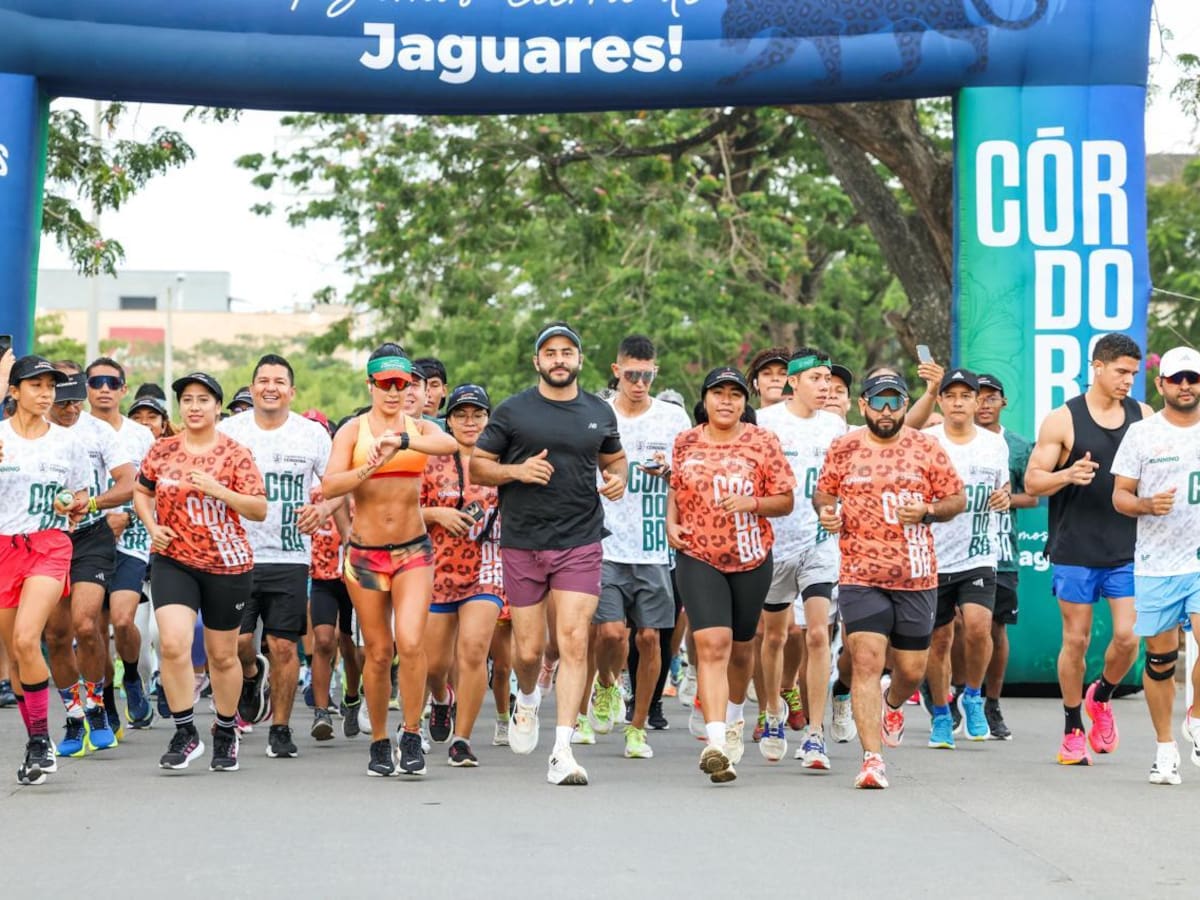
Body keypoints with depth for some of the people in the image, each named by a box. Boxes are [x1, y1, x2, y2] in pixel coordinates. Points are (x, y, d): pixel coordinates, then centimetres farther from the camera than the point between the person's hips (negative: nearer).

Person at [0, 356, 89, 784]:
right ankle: (36, 744, 22)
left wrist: (73, 505, -7)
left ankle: (41, 739, -10)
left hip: (50, 546, -1)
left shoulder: (66, 441, 6)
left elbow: (80, 500, 16)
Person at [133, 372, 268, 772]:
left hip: (226, 563, -1)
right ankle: (185, 733, -5)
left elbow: (260, 510, -6)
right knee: (173, 643, -18)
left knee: (222, 656, 10)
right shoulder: (162, 450, 4)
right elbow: (141, 492, 19)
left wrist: (216, 489, -19)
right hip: (172, 560, 1)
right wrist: (151, 525, 0)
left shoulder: (235, 454, -4)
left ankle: (226, 732, 32)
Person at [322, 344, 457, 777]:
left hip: (413, 550, 0)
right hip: (364, 553, 0)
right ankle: (379, 743, 21)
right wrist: (369, 468, -29)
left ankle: (412, 735, -2)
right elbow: (329, 486, -13)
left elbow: (450, 444, -20)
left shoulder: (419, 426, 4)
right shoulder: (353, 429, 0)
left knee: (410, 643, -16)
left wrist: (401, 440, -35)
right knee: (378, 653, 5)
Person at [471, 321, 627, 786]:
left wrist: (618, 478, 2)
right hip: (523, 545, 0)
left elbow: (614, 457, 25)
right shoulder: (512, 411, 1)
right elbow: (477, 466, 5)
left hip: (581, 544, 1)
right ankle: (527, 700, 41)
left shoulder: (599, 413, 9)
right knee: (529, 650, 5)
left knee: (573, 642, -12)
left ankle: (562, 752, -12)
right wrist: (517, 471, -13)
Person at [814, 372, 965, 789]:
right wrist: (824, 511, -7)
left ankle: (892, 705, 48)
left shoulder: (927, 448, 4)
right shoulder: (843, 449, 4)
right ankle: (872, 758, -13)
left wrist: (928, 511, -12)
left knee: (911, 668, 11)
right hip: (860, 576, -1)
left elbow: (957, 498, 8)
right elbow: (822, 491, 16)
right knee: (866, 661, -14)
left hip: (917, 578, 1)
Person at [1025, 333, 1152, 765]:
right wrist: (1068, 475, -22)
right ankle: (1073, 729, 18)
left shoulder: (1144, 417, 6)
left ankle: (1101, 696, 24)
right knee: (1076, 640, 4)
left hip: (1128, 550, 2)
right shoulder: (1063, 420, -3)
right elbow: (1032, 481, -3)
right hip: (1075, 551, -2)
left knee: (1127, 637, -6)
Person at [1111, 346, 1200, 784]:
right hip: (1155, 565, 0)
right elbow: (1119, 496, 3)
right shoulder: (1141, 433, 3)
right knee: (1160, 659, 4)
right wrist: (1149, 505, -16)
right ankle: (1165, 747, 19)